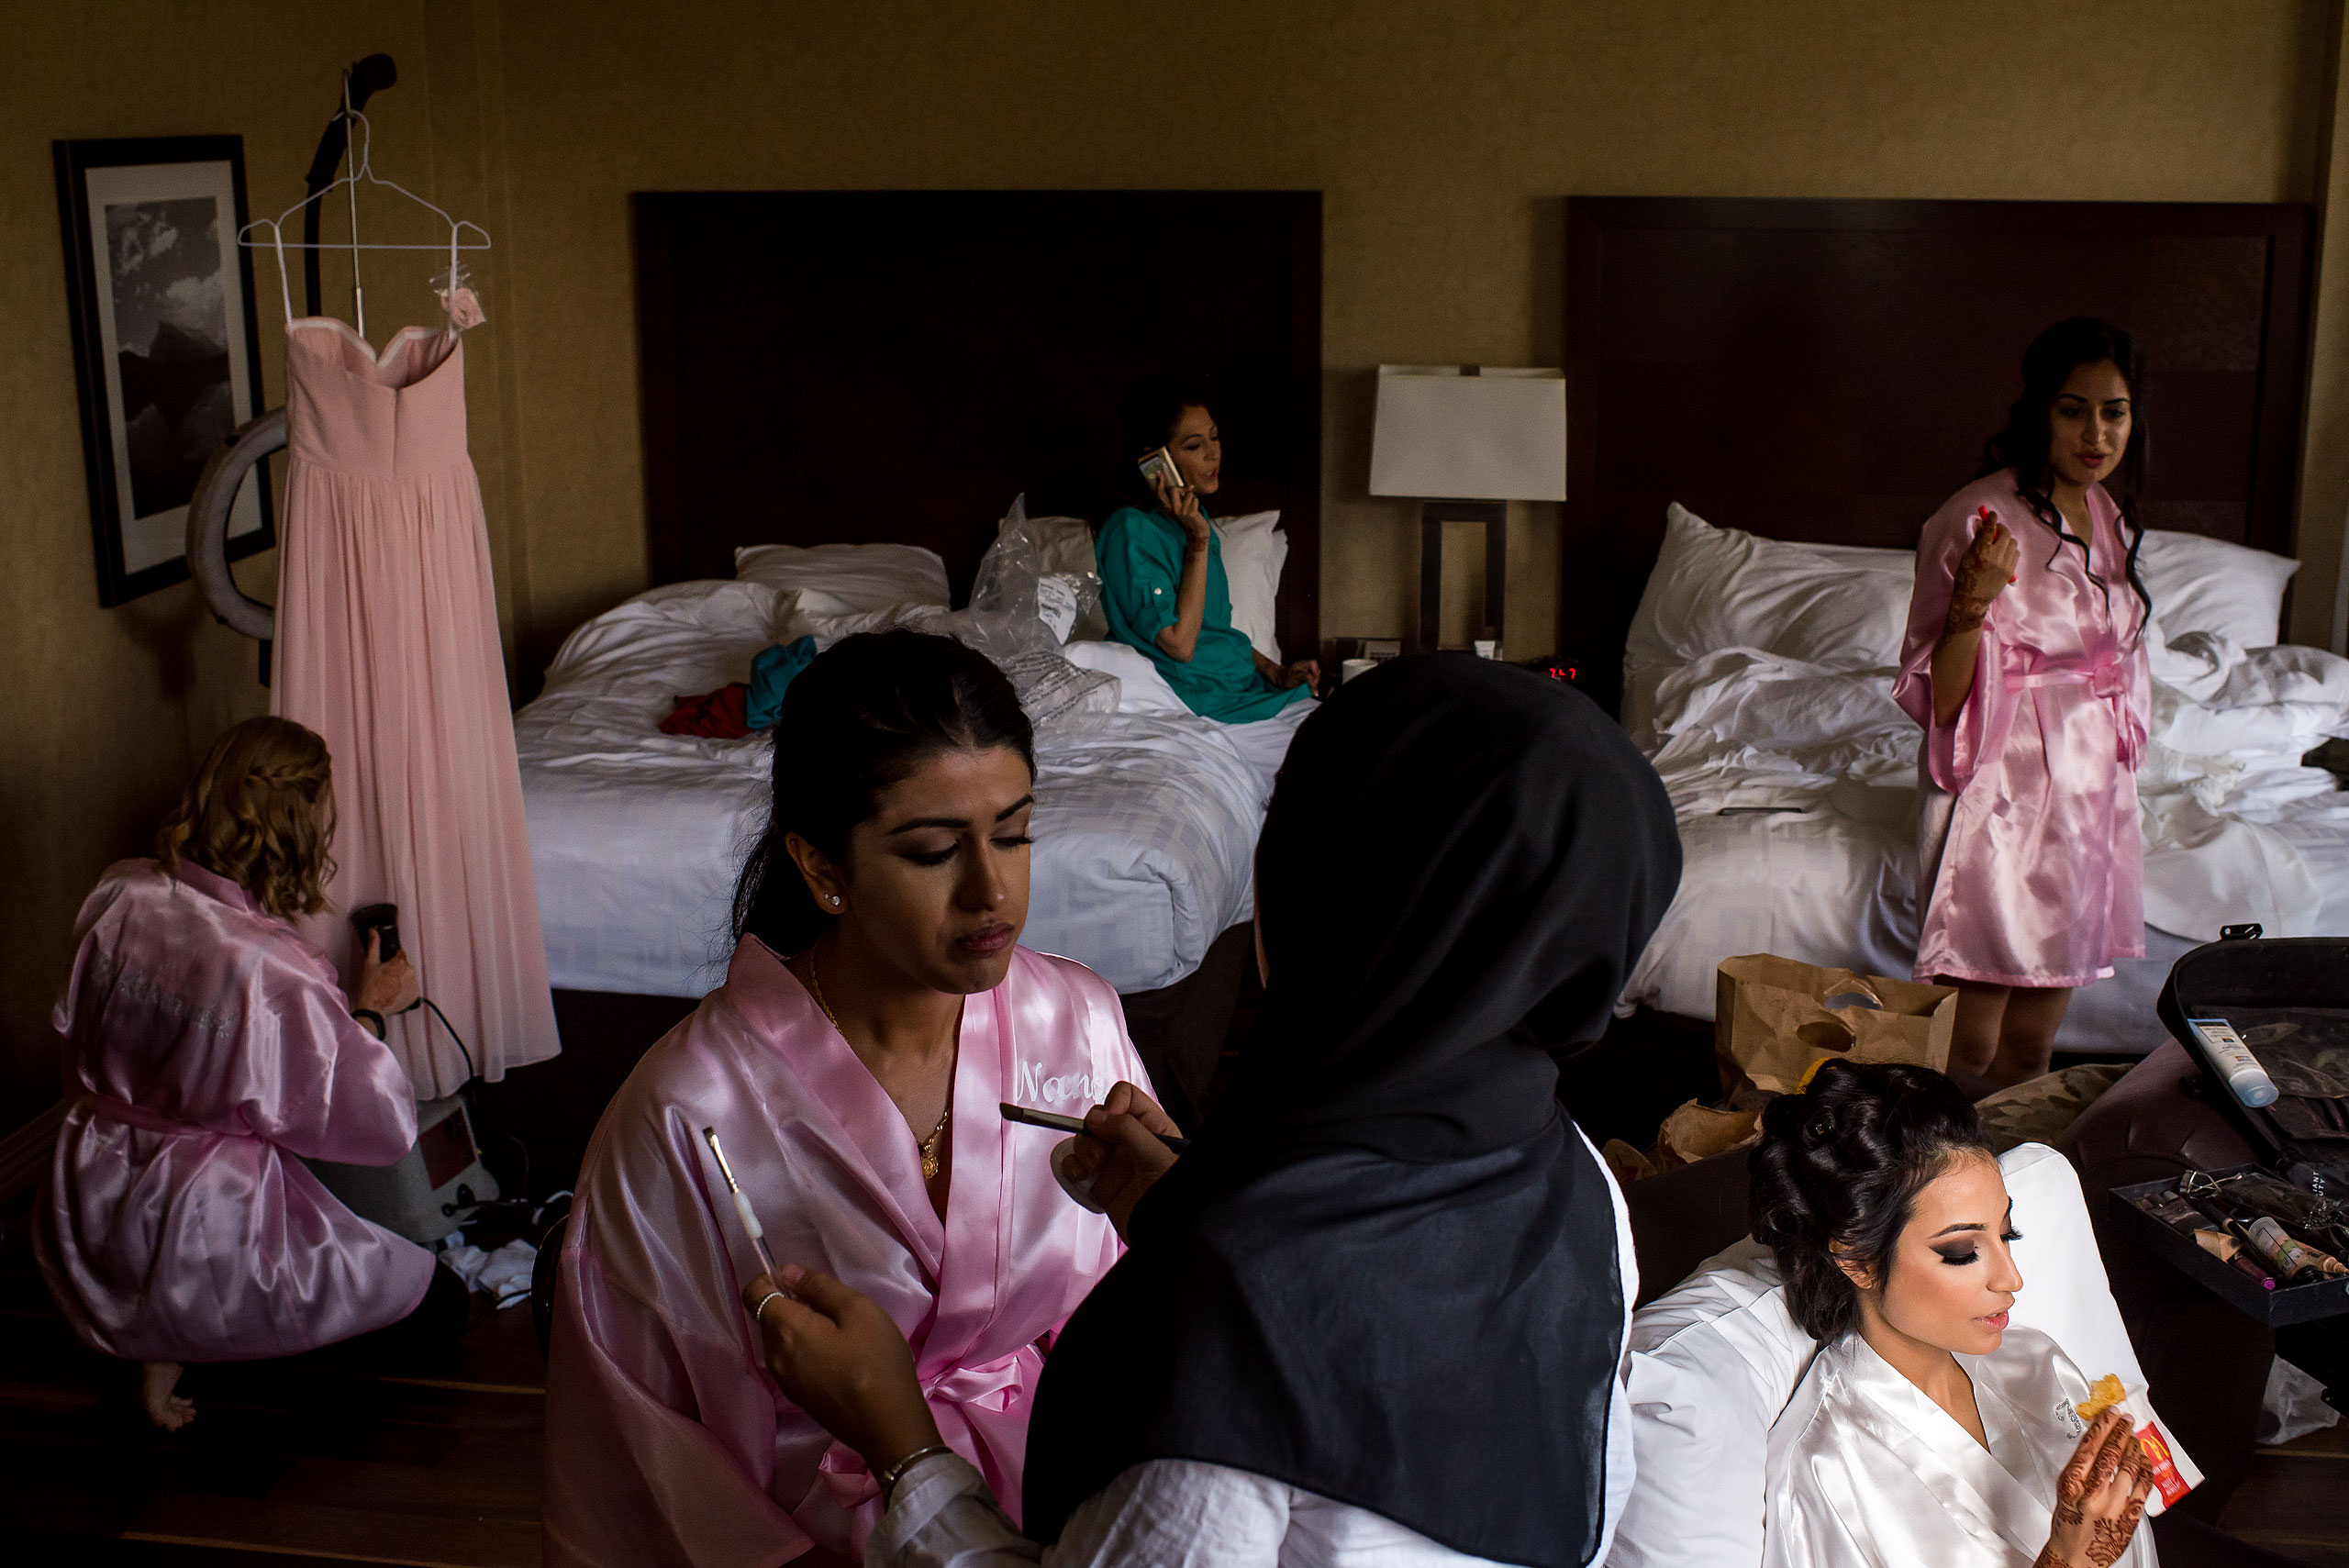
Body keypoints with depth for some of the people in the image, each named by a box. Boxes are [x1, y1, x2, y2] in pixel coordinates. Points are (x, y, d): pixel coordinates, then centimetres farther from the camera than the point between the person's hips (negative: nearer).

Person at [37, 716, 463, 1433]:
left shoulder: (117, 898, -9)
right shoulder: (276, 975, -28)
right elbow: (383, 1125, -16)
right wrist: (369, 1012, 0)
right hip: (204, 1252, -7)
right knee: (441, 1301, 9)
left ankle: (152, 1336, 14)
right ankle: (179, 1341, 2)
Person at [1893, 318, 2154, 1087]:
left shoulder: (2109, 518, 9)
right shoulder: (1978, 519, -14)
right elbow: (1938, 700, -17)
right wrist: (1973, 602, -32)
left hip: (2090, 794, 7)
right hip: (2000, 798, -7)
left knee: (2033, 1042, 13)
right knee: (1967, 1050, -5)